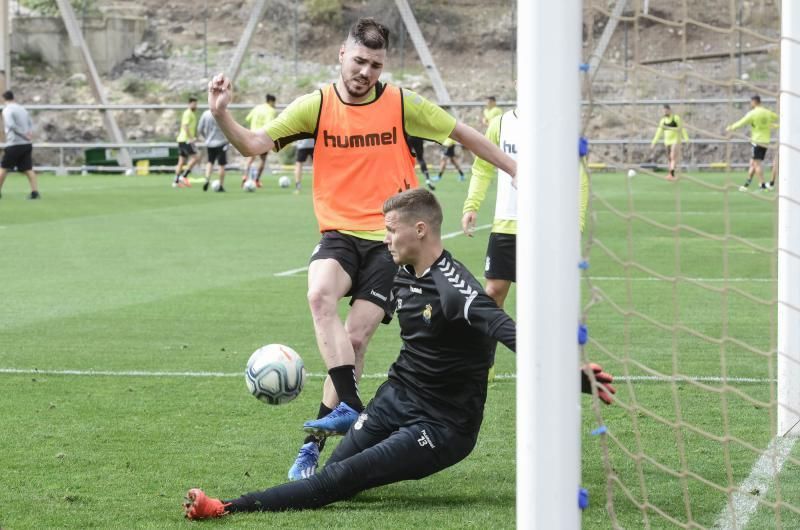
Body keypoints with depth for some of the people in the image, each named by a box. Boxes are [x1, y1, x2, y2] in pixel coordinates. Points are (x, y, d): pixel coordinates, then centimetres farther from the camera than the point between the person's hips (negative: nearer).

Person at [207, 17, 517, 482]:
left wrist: (517, 171, 14)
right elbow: (255, 145, -5)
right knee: (320, 294, -32)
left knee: (354, 339, -10)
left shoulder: (402, 104, 0)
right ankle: (351, 406, -32)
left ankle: (314, 445, 0)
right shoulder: (316, 107, 0)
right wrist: (222, 116, -24)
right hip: (341, 234, 1)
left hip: (390, 239, -1)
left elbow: (464, 134, 11)